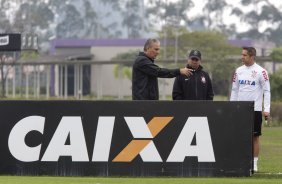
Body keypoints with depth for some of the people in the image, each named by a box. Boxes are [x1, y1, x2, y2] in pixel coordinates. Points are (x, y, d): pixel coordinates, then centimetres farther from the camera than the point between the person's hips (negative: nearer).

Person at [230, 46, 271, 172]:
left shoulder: (260, 71, -6)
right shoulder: (239, 71, 9)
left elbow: (266, 91, -5)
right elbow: (234, 90, 14)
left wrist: (266, 109, -11)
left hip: (255, 109, -4)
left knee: (255, 137, -1)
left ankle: (254, 164, 4)